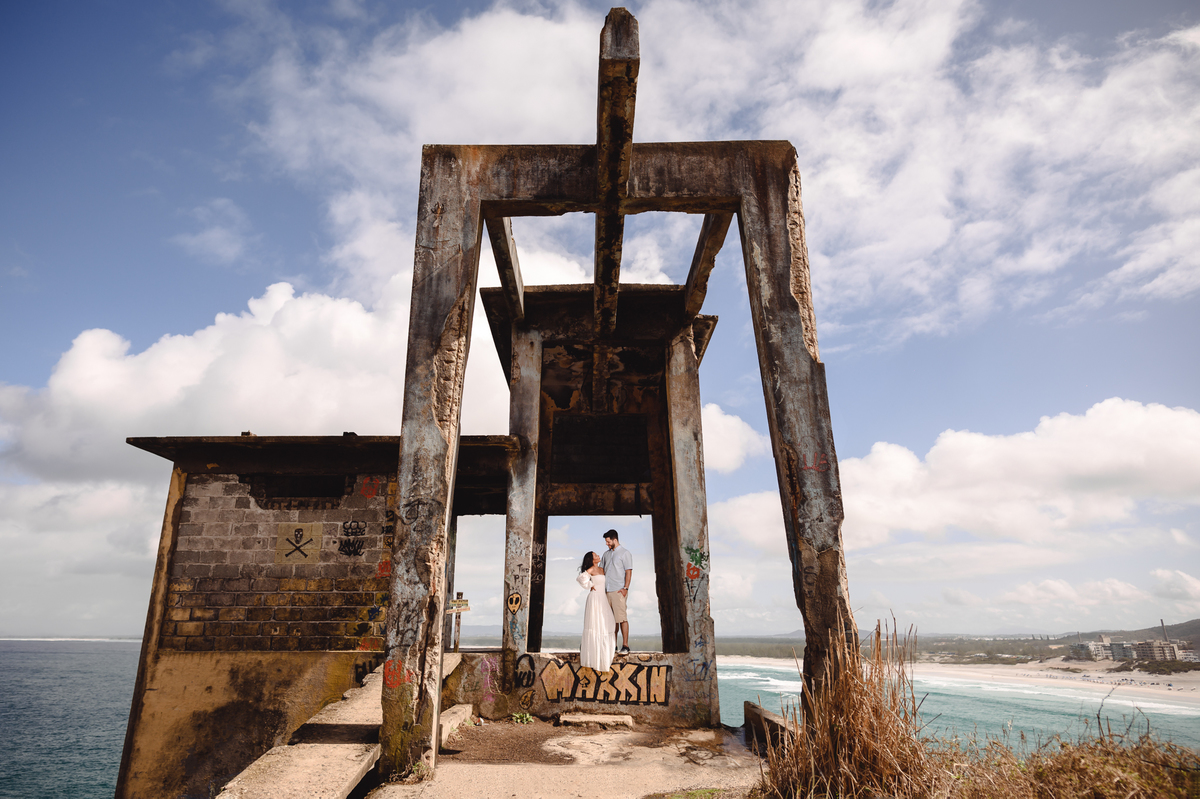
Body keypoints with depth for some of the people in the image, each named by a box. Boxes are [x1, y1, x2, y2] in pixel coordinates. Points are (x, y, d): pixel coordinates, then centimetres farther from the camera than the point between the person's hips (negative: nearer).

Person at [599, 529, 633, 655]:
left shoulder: (625, 553, 0)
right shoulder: (606, 554, 19)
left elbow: (628, 572, -6)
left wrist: (625, 588, -15)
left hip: (619, 591, -6)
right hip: (607, 591, 6)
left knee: (622, 618, -8)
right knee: (611, 619, 8)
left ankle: (625, 646, -5)